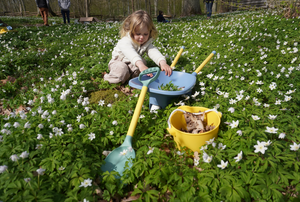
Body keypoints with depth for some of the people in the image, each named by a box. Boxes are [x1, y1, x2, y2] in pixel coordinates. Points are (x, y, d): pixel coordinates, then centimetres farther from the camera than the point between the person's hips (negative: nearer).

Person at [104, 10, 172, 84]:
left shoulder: (147, 43, -15)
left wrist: (162, 62, -56)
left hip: (134, 63, 5)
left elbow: (153, 52, -33)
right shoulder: (125, 42, -33)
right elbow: (130, 53, -54)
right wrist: (140, 65, -74)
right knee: (121, 71, -37)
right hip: (119, 61, -5)